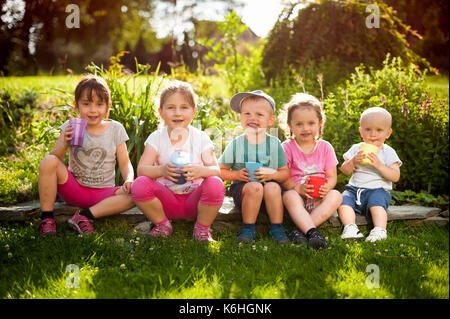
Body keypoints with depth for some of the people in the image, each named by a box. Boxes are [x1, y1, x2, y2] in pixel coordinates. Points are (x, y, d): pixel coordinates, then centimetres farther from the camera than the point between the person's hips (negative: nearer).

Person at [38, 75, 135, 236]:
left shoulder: (116, 129, -1)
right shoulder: (71, 127, -2)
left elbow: (125, 163, 2)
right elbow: (54, 158, -6)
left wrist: (129, 180, -19)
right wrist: (64, 144, -27)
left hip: (102, 193, 0)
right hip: (73, 189, 0)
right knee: (48, 162, -26)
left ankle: (84, 216, -21)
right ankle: (46, 218, -14)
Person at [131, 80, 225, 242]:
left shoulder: (201, 138, -3)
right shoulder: (156, 138, -2)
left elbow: (216, 170, -10)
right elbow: (141, 169, -12)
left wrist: (201, 170, -34)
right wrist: (161, 170, -34)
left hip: (194, 200, 0)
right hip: (166, 200, 1)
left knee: (216, 184, -30)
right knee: (139, 185, -26)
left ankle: (202, 228, -4)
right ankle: (162, 225, 0)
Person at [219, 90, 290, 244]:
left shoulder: (274, 144, 1)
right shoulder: (236, 144, -2)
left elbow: (286, 173, 3)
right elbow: (220, 171, 2)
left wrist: (272, 174, -17)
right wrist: (237, 175, -15)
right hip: (242, 188, -1)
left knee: (273, 187, -32)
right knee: (254, 187, -33)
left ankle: (277, 228, -16)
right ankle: (248, 227, -16)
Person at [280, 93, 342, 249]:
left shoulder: (325, 147, 8)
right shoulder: (287, 147, 1)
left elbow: (332, 176, 5)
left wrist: (326, 187, -18)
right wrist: (298, 188, -23)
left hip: (319, 198, 2)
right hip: (297, 194, -2)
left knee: (336, 196, -28)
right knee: (289, 196, -35)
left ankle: (301, 229, -37)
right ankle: (312, 232, -49)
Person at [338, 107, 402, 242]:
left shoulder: (388, 152, 4)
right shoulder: (356, 149, 12)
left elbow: (395, 176, -6)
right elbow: (344, 170, 7)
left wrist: (378, 165, -19)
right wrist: (353, 161, -14)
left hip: (378, 189, -3)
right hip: (354, 188, 3)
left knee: (377, 201, -33)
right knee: (343, 200, -24)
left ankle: (379, 230, -42)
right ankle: (350, 227, -37)